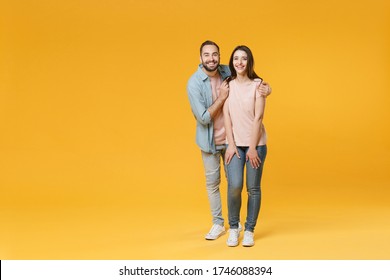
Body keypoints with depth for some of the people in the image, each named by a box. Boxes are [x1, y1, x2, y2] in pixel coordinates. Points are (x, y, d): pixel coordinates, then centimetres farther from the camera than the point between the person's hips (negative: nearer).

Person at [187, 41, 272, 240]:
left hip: (231, 138, 3)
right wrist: (222, 97, -23)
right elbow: (203, 117, -21)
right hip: (210, 141, -3)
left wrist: (265, 86, -15)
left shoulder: (227, 72, -7)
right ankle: (218, 224, 25)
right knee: (212, 183, 9)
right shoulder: (194, 83, -19)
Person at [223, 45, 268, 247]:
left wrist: (253, 147, -11)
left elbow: (258, 117, -7)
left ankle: (249, 230, 15)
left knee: (253, 188, 1)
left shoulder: (257, 84, -3)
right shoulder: (228, 85, 5)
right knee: (234, 185, -13)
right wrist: (231, 144, -6)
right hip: (235, 143, 1)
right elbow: (226, 115, 1)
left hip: (255, 143, -1)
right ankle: (233, 228, 6)